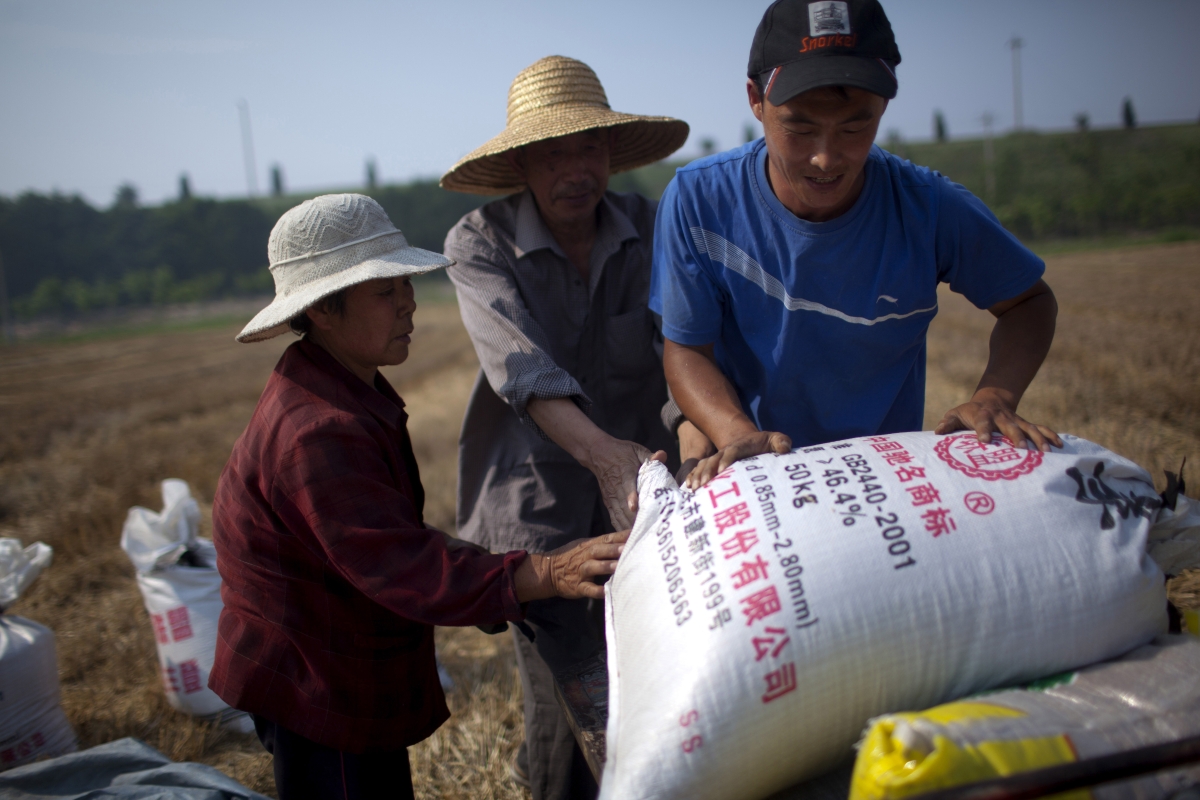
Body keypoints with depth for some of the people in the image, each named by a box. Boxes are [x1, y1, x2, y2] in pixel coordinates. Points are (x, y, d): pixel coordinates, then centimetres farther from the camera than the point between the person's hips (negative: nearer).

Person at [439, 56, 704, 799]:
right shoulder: (481, 242, -9)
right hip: (538, 498, -3)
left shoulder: (650, 228, -2)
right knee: (566, 699, -2)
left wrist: (701, 428, -37)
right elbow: (520, 364, -24)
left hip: (639, 482, 3)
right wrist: (603, 452, -40)